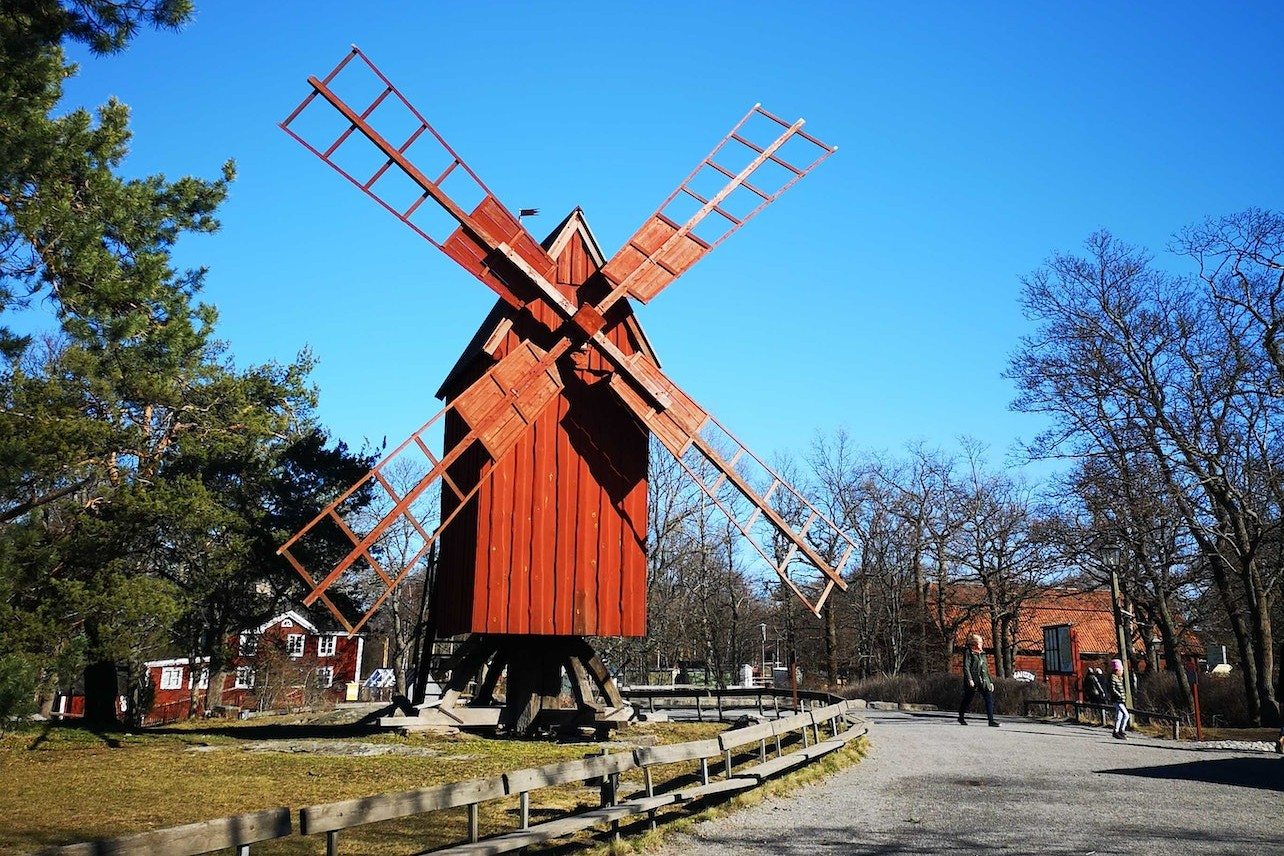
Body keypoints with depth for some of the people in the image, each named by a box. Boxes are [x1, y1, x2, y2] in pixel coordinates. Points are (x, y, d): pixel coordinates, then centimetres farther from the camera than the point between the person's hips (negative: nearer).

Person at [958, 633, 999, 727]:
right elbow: (966, 667, -11)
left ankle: (991, 720, -7)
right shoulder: (968, 652, -4)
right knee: (967, 699, 5)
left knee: (989, 698, -7)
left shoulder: (982, 653, 17)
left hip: (983, 681, 6)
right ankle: (961, 717, 23)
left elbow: (986, 669, 22)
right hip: (973, 681, -6)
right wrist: (969, 679, -20)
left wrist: (990, 682, 18)